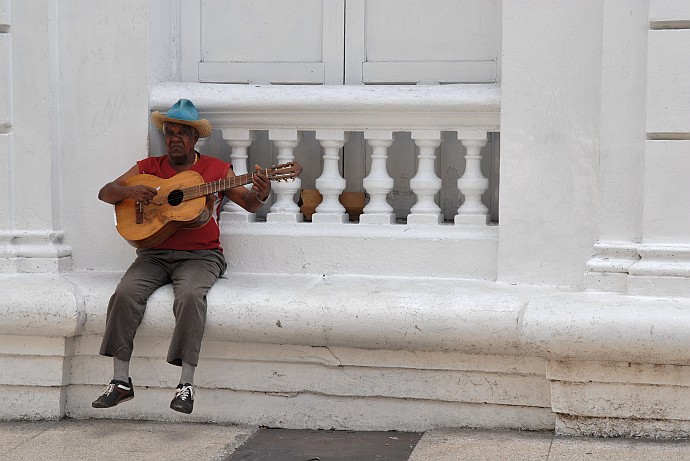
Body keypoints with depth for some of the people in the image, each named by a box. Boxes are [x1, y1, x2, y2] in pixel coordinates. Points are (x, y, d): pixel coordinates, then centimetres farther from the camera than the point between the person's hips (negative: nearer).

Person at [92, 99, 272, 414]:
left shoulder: (216, 169, 10)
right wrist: (129, 191, -9)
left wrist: (260, 193, -18)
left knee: (191, 296, -34)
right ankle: (121, 381, -19)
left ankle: (186, 383, -31)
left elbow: (249, 203, 6)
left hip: (200, 255, -2)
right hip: (153, 254, 2)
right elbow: (105, 193, 13)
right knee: (125, 294, -25)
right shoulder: (148, 168, 15)